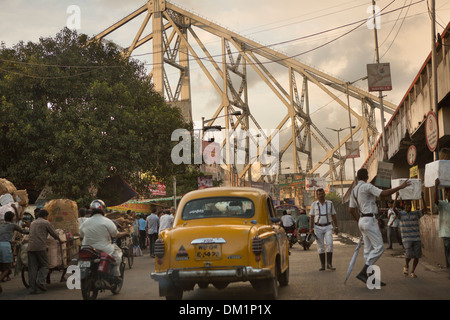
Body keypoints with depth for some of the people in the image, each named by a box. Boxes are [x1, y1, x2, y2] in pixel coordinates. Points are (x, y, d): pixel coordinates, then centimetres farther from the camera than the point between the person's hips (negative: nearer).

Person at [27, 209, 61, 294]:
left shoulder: (32, 223, 23)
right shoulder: (46, 223, 5)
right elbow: (54, 234, 8)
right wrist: (59, 240, 27)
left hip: (30, 247, 5)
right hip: (40, 247, -5)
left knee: (32, 268, 4)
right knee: (44, 265, 5)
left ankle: (33, 288, 0)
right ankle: (40, 281, -16)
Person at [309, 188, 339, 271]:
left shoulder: (330, 203, 3)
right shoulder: (314, 205, 1)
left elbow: (334, 216, 8)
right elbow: (312, 218, 3)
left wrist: (336, 227, 5)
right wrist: (310, 229, -6)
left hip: (328, 227, 0)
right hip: (318, 227, 0)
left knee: (329, 244, -14)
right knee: (320, 247, 0)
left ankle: (329, 264, -10)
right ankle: (322, 265, 7)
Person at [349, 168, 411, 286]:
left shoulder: (353, 191, 15)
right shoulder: (367, 186, -11)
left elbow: (352, 209, 16)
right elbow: (383, 193, -21)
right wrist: (400, 187, -16)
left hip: (362, 220, 9)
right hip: (370, 220, -9)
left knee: (368, 249, 9)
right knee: (379, 247, -10)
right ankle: (363, 273, -16)